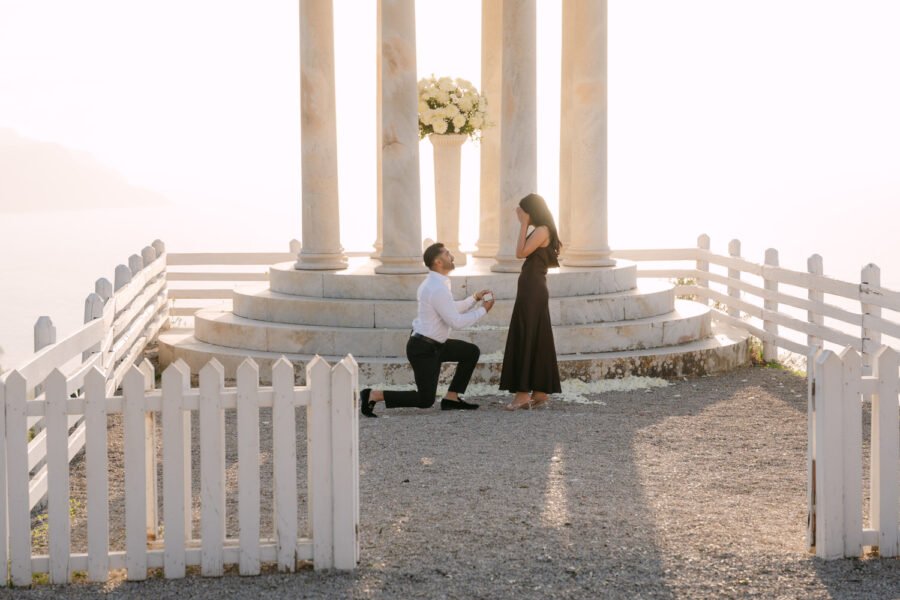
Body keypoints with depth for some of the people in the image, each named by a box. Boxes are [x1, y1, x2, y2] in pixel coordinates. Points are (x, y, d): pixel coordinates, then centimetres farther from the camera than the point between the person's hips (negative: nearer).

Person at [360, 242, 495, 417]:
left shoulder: (434, 283, 8)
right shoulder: (438, 289, -24)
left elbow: (451, 310, 20)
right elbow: (456, 322, -22)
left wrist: (474, 298, 10)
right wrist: (483, 310, -12)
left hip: (433, 344, 10)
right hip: (423, 349, -10)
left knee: (472, 352, 14)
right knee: (425, 400, -5)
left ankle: (451, 398, 15)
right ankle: (373, 395, -4)